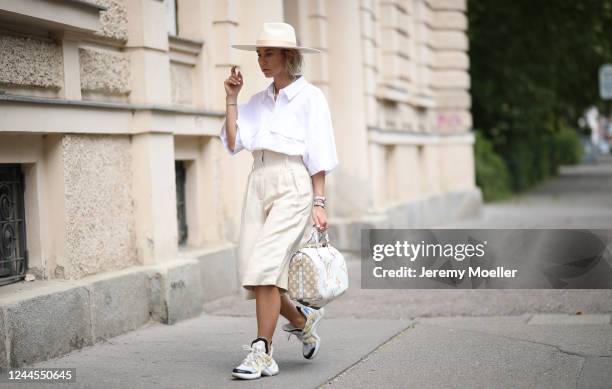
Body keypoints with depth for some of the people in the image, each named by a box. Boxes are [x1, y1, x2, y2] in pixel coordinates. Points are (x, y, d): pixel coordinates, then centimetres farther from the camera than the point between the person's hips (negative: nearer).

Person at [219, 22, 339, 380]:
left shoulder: (310, 97, 0)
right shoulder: (258, 101, 16)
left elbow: (318, 156, -4)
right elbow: (233, 143, 8)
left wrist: (319, 203, -10)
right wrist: (231, 98, 7)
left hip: (293, 185, -6)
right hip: (259, 184, 6)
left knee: (265, 266, -15)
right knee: (253, 271, 3)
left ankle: (263, 353, -8)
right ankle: (301, 318, 28)